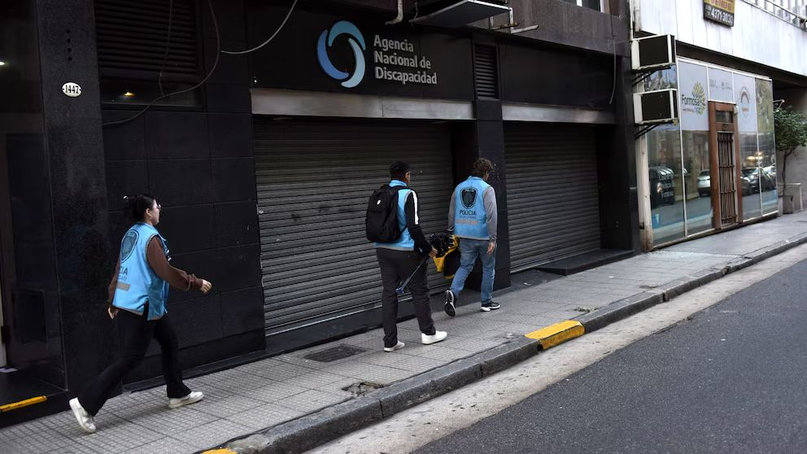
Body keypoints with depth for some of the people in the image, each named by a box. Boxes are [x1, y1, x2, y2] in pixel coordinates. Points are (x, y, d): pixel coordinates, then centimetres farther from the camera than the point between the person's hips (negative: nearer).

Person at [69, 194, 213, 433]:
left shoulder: (131, 235, 10)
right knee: (129, 359, -3)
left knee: (169, 342, 18)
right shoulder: (150, 238, -18)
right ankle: (85, 403, 0)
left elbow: (119, 269, 14)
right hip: (142, 307, -10)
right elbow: (166, 272, -21)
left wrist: (113, 301, 19)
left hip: (126, 304, 10)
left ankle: (178, 394, 28)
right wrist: (197, 283, -12)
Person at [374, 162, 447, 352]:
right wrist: (428, 248, -7)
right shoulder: (408, 194, -11)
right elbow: (414, 226, -17)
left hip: (382, 250, 6)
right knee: (419, 290, 9)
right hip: (405, 251, -6)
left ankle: (390, 341, 10)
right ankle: (428, 333, 19)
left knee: (388, 293, 8)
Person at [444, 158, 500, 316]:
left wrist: (452, 232, 17)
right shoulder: (487, 189, -9)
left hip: (464, 236, 4)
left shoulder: (459, 188, 7)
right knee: (488, 268, 11)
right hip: (483, 236, -4)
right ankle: (487, 302, 19)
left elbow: (451, 213, 9)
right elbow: (491, 215, -16)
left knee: (465, 266, 11)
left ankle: (453, 292, -14)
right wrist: (492, 239, -14)